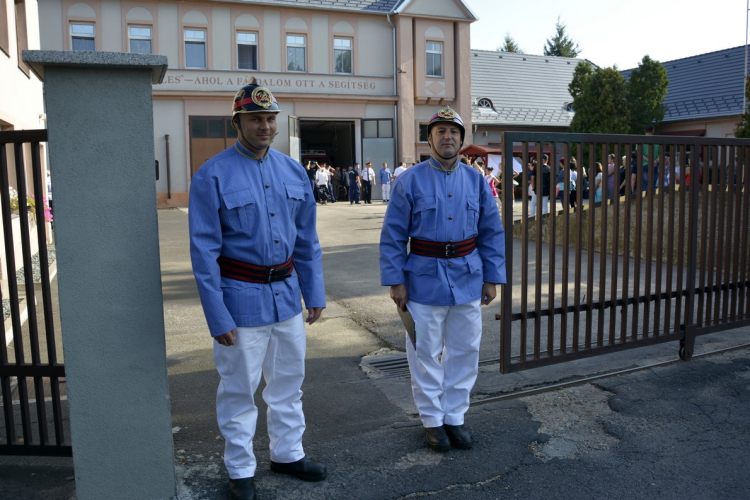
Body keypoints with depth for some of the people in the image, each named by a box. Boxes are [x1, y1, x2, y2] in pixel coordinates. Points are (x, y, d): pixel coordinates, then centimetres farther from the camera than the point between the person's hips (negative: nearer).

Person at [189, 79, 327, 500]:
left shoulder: (294, 171, 5)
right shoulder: (213, 176, -11)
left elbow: (307, 240, 9)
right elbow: (204, 252, -12)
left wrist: (315, 293, 7)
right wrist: (217, 318, -14)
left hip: (287, 293, 5)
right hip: (241, 298, -5)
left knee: (289, 381, 18)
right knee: (239, 390, 9)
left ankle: (288, 453, 38)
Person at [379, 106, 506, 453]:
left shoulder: (476, 181, 6)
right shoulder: (410, 181, -5)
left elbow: (492, 232, 9)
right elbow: (393, 235, -5)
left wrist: (491, 278, 4)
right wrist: (395, 281, -10)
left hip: (467, 279, 4)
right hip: (425, 278, -3)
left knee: (464, 352, 12)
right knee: (425, 354, 7)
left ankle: (455, 416, 29)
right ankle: (432, 419, 25)